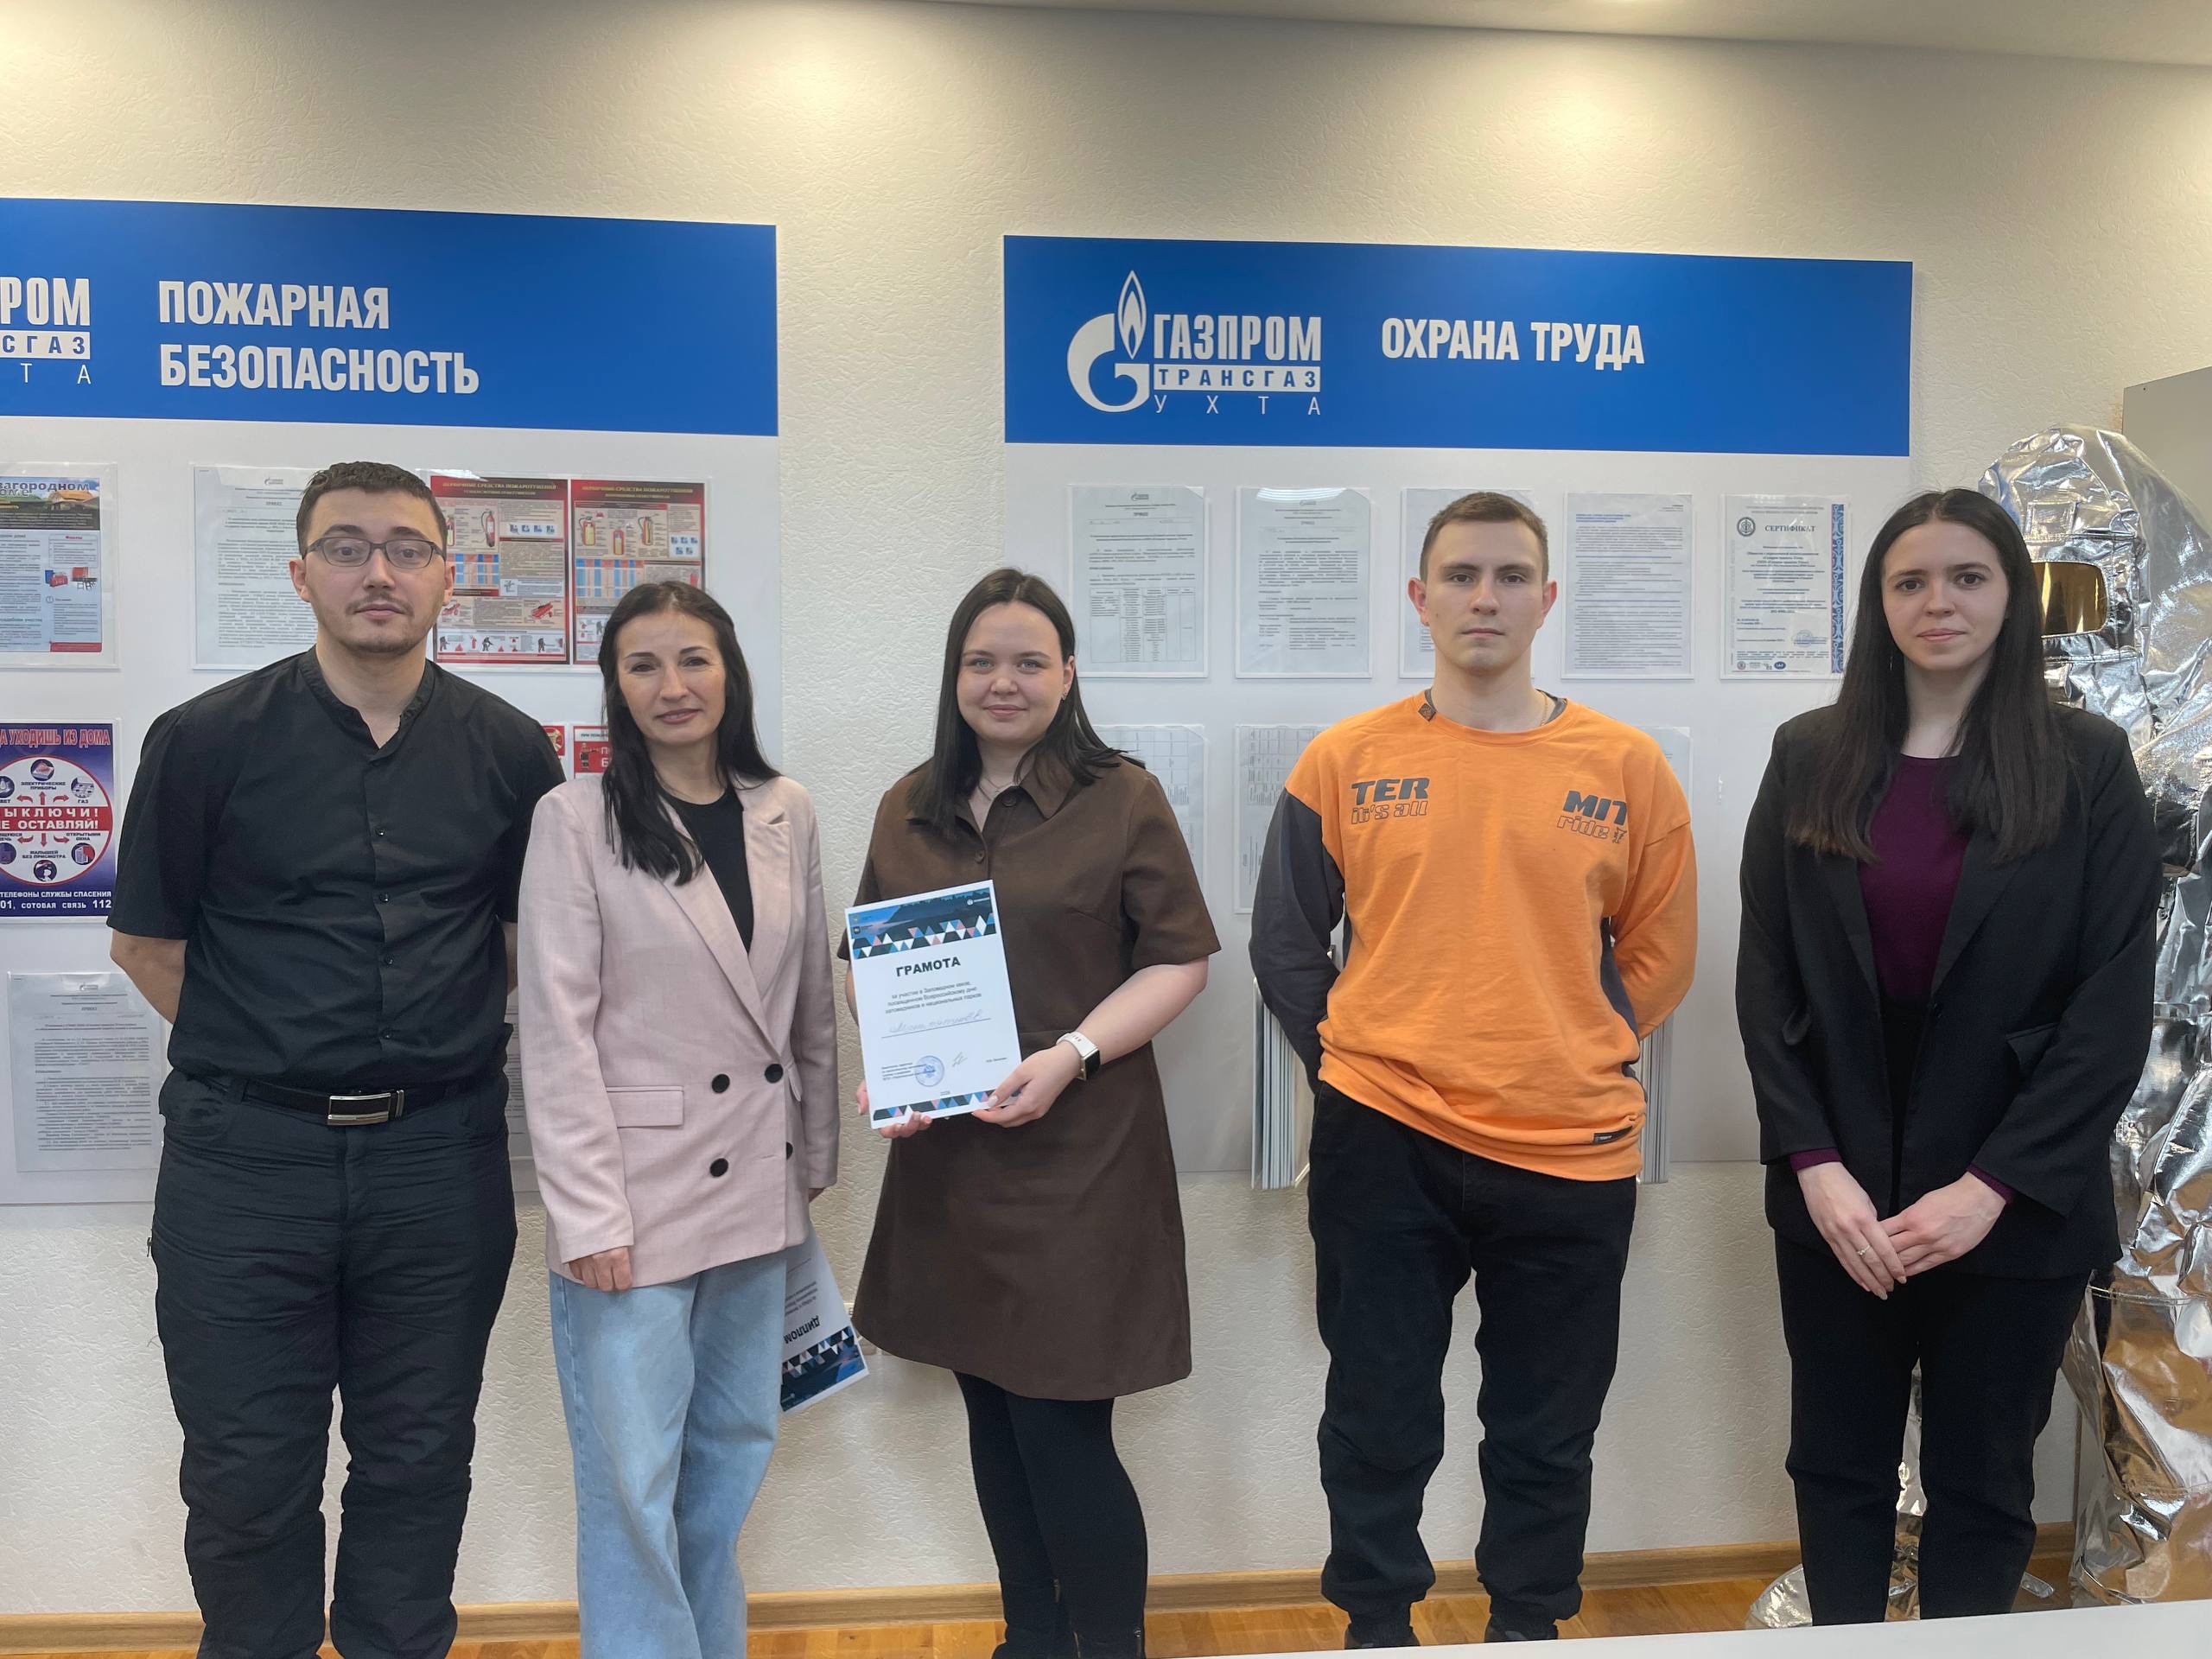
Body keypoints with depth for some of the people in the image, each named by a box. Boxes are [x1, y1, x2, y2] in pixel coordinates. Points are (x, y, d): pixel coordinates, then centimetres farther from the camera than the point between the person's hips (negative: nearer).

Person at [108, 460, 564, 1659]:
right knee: (248, 1478, 11)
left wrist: (430, 1045, 5)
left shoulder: (509, 752, 1)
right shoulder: (207, 740, -4)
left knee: (418, 1464, 15)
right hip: (244, 1156, -1)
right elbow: (145, 940, 4)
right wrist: (265, 1059, 2)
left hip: (440, 1155, 2)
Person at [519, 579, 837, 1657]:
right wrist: (588, 1212, -13)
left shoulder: (785, 815, 5)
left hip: (755, 1188, 5)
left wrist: (818, 1155, 12)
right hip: (635, 1194, -4)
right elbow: (557, 1027, -10)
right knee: (632, 1481, 2)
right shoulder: (577, 818, -7)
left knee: (733, 1450, 17)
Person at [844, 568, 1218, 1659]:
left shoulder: (1122, 801, -4)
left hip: (1078, 1151, -5)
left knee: (1064, 1429, -4)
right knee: (992, 1413, 16)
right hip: (944, 1151, 5)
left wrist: (1071, 1057, -17)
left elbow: (1180, 958, -5)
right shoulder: (908, 810, 10)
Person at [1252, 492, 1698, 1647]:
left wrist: (1576, 1058, 3)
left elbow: (1659, 952, 8)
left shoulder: (1626, 767, 1)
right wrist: (1351, 1064, 0)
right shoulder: (1345, 760, 0)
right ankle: (1376, 1628, 33)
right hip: (1382, 1143, 0)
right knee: (1379, 1426, 12)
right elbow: (1284, 944, 5)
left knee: (1545, 1438, 15)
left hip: (1570, 1154, 1)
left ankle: (1527, 1626, 37)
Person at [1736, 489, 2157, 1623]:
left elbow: (2115, 1004, -7)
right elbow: (1765, 978, 0)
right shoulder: (1810, 758, 2)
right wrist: (1815, 1165, -10)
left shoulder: (2087, 764, -3)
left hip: (2016, 1207, -1)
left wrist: (1992, 1185, -14)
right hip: (1838, 1193, 2)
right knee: (1836, 1465, 14)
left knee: (1981, 1482, 14)